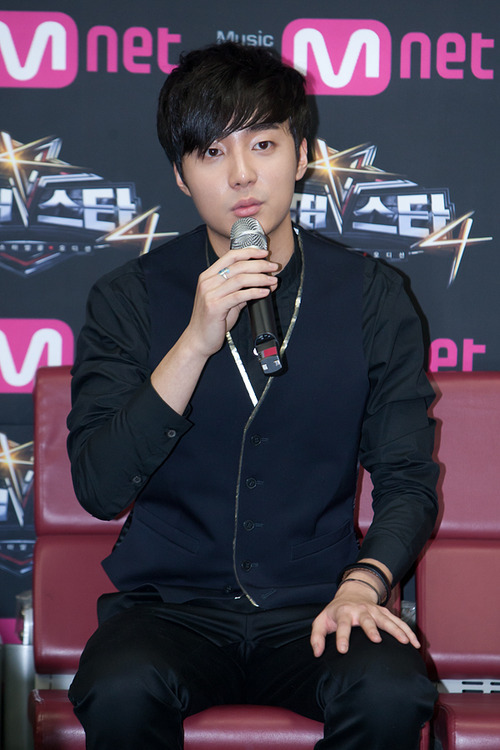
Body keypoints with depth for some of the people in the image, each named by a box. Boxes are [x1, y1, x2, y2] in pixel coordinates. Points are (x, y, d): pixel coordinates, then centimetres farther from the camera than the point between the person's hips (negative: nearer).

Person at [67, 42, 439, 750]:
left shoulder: (373, 294, 4)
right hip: (171, 603, 0)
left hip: (315, 604, 1)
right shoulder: (128, 298, 1)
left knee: (391, 693, -30)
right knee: (120, 691, -33)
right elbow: (99, 489, -9)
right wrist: (196, 343, -18)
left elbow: (407, 478, 6)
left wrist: (363, 583, -13)